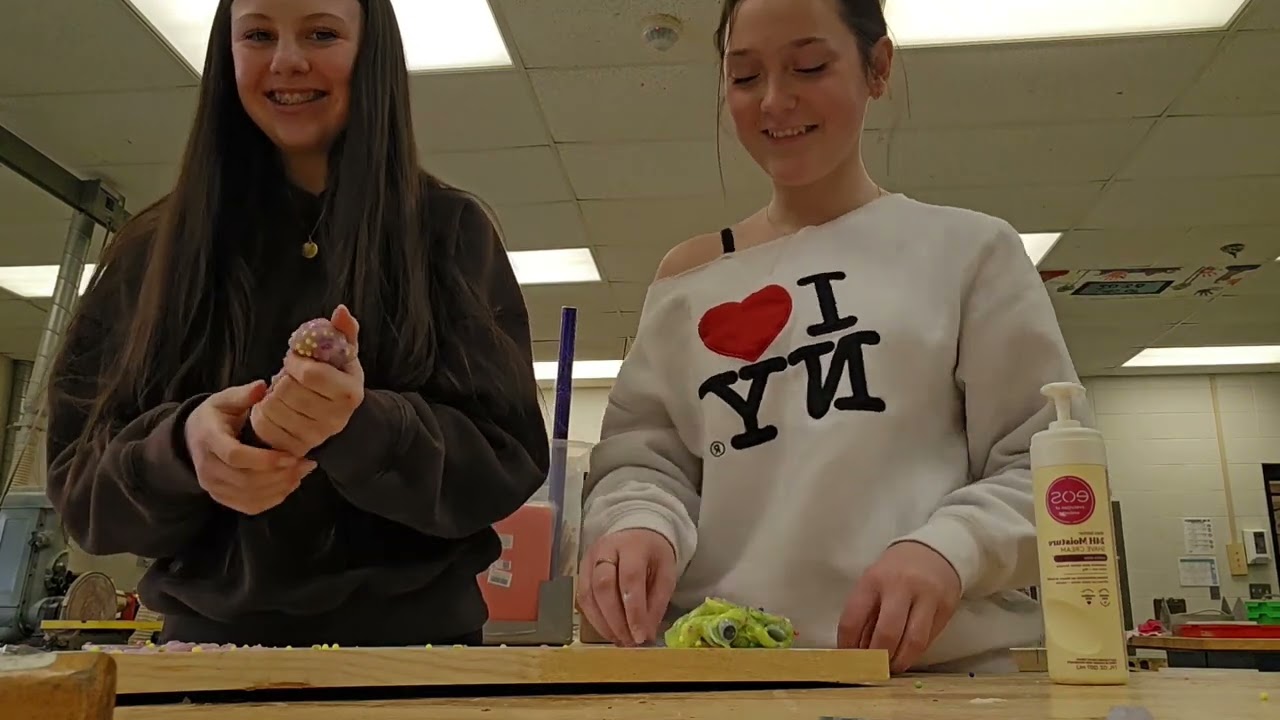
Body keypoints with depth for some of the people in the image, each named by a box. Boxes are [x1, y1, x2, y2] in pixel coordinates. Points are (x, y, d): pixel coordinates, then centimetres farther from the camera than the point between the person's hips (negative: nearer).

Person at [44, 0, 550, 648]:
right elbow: (79, 478, 4)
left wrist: (363, 425, -23)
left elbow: (507, 460, -6)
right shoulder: (156, 245, 6)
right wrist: (180, 447, -17)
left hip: (407, 638, -1)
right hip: (211, 637, 2)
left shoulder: (450, 231, 0)